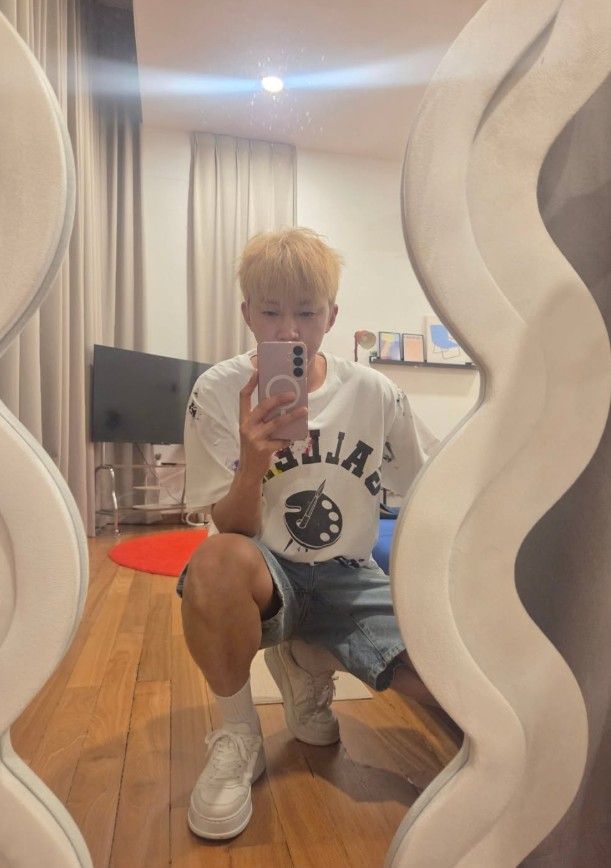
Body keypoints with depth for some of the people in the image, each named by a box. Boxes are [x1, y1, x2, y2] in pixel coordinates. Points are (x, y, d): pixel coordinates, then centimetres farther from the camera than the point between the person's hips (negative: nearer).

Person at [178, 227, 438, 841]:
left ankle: (307, 660, 13)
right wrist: (252, 465, -34)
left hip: (349, 576, 3)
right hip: (267, 573, -2)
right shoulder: (218, 392, -12)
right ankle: (238, 736, -5)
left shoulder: (377, 395, -7)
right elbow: (233, 531, -14)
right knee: (215, 561, -37)